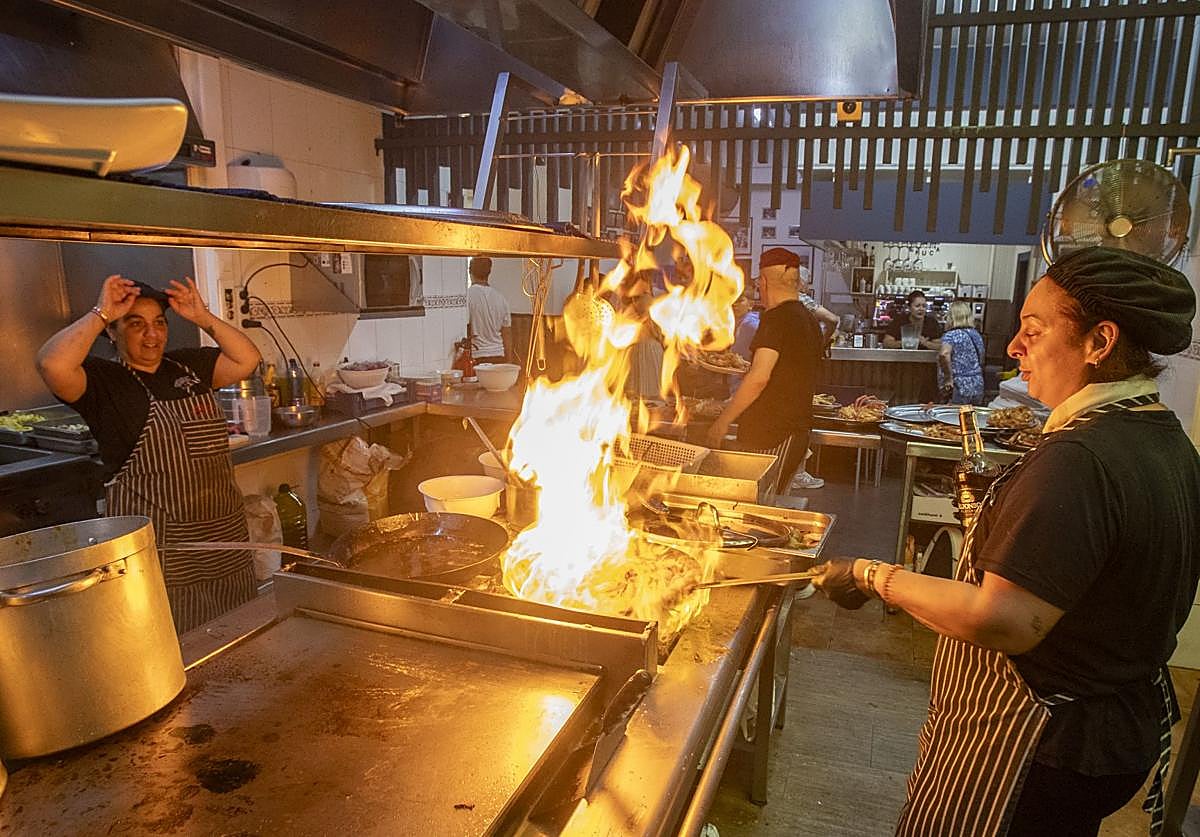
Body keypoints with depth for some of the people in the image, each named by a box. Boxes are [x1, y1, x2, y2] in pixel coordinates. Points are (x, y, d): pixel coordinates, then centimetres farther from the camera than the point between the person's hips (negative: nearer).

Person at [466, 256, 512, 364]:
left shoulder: (467, 296, -7)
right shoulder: (500, 297, 8)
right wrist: (507, 364, 18)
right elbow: (507, 334, 11)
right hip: (498, 357, 5)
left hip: (475, 358, -5)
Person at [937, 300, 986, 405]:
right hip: (978, 387, 7)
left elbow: (944, 354, -29)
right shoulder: (977, 335, 13)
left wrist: (949, 378, -21)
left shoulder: (951, 335, -10)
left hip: (959, 388, -7)